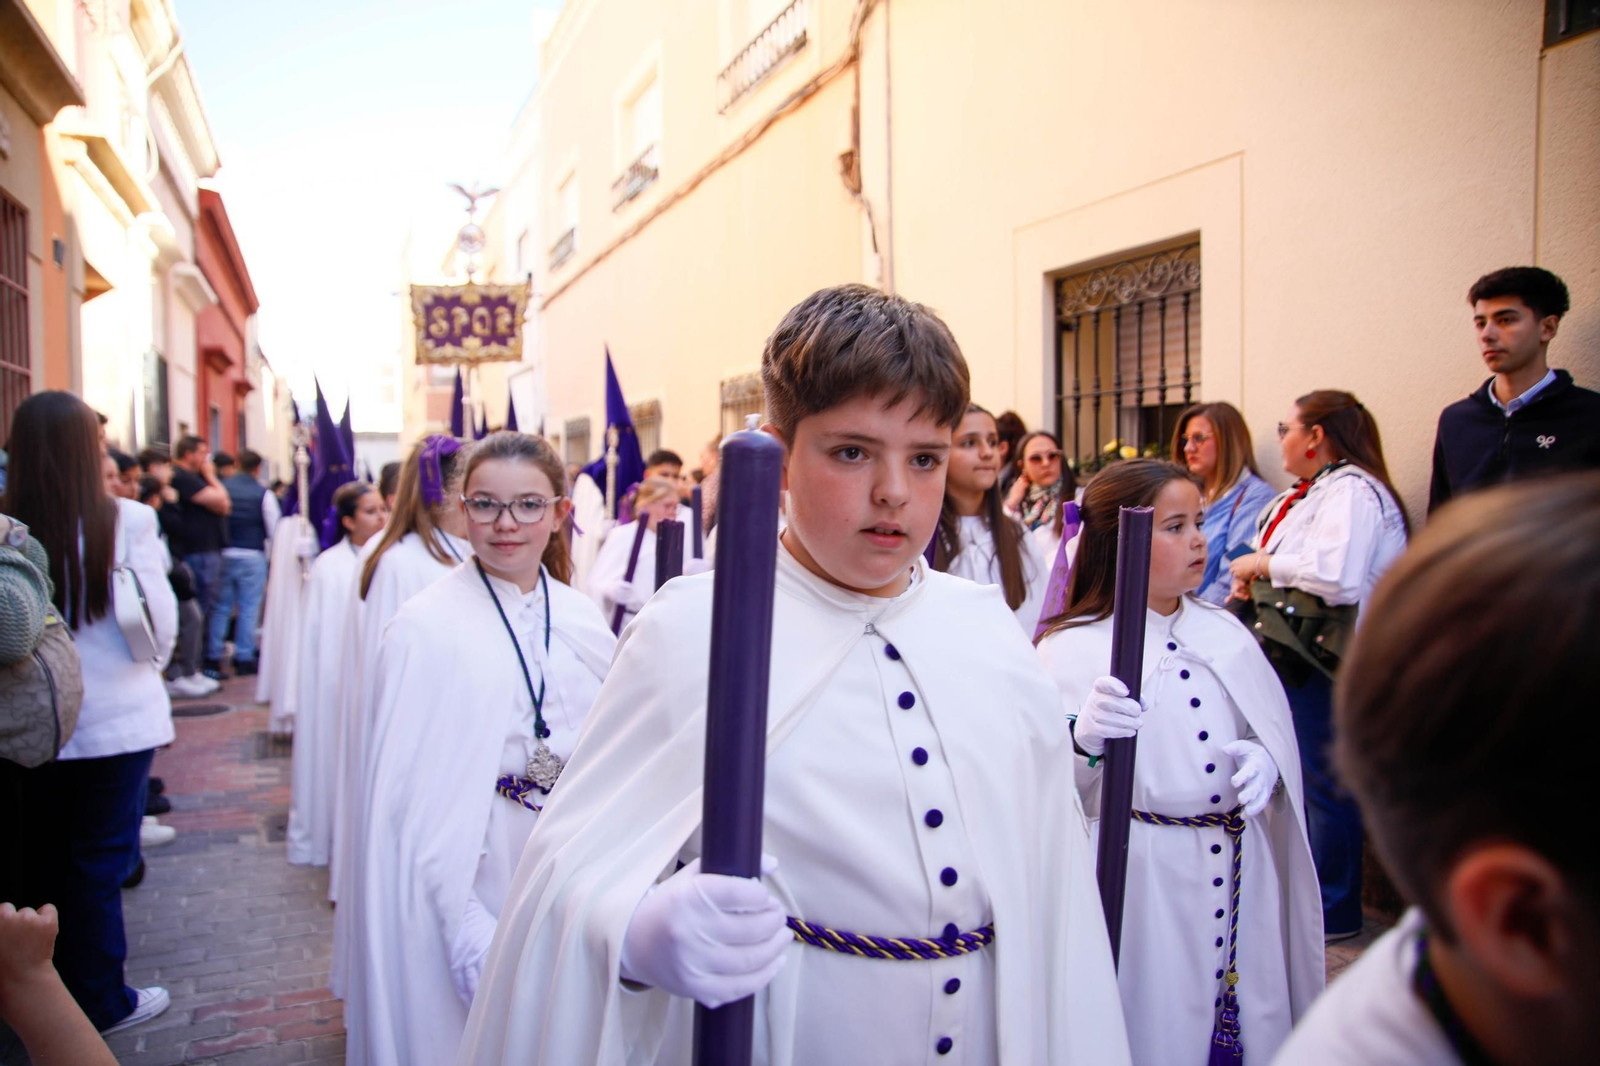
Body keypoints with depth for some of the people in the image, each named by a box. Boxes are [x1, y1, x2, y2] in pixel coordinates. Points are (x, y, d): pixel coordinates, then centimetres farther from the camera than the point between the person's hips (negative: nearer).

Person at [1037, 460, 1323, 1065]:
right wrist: (1085, 738, -34)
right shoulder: (1072, 649, -10)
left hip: (1239, 876, 5)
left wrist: (1264, 759, -6)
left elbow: (1275, 731, 15)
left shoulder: (1225, 632, 8)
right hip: (1139, 879, -5)